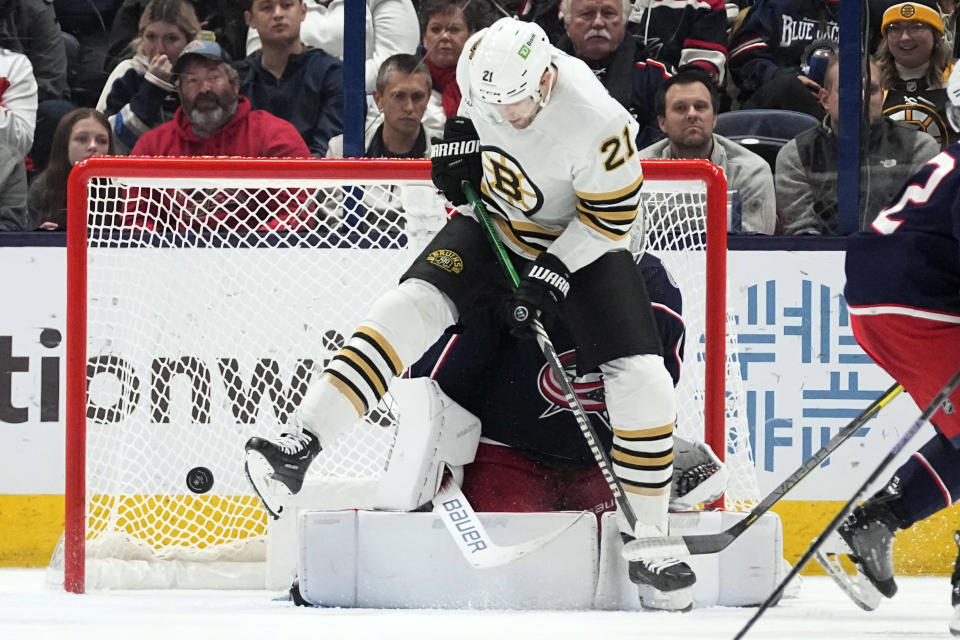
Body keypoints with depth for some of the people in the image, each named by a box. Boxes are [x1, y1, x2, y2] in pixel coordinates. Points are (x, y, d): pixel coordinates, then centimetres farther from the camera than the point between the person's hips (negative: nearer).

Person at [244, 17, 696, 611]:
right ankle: (301, 446, -22)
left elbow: (612, 217, -22)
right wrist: (459, 138, -8)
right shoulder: (484, 61, -20)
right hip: (495, 222, 3)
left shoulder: (596, 122, -35)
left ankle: (647, 535, 0)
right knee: (413, 305, -19)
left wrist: (553, 275, -26)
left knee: (643, 382, -15)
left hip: (580, 241, -3)